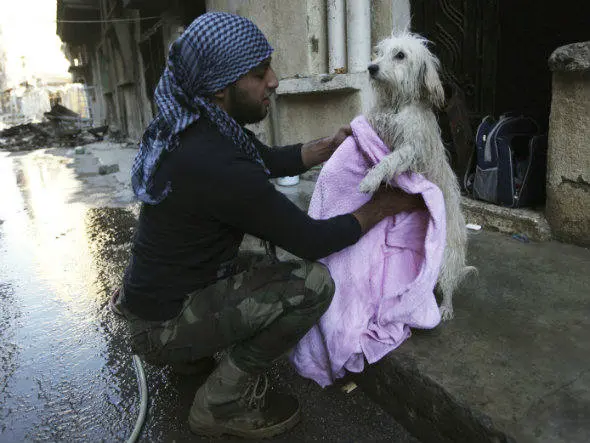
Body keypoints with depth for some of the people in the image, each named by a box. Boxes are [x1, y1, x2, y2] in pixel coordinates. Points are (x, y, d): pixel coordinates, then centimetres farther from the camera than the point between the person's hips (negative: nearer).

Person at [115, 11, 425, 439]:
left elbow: (272, 160, 13)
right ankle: (223, 402, -2)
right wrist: (383, 206, -8)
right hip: (163, 324, -9)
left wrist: (334, 143, 6)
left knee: (272, 266, 23)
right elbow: (311, 240, -21)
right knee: (313, 282, -20)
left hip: (156, 292, 9)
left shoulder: (199, 124, -4)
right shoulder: (216, 163, -31)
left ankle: (190, 354, 20)